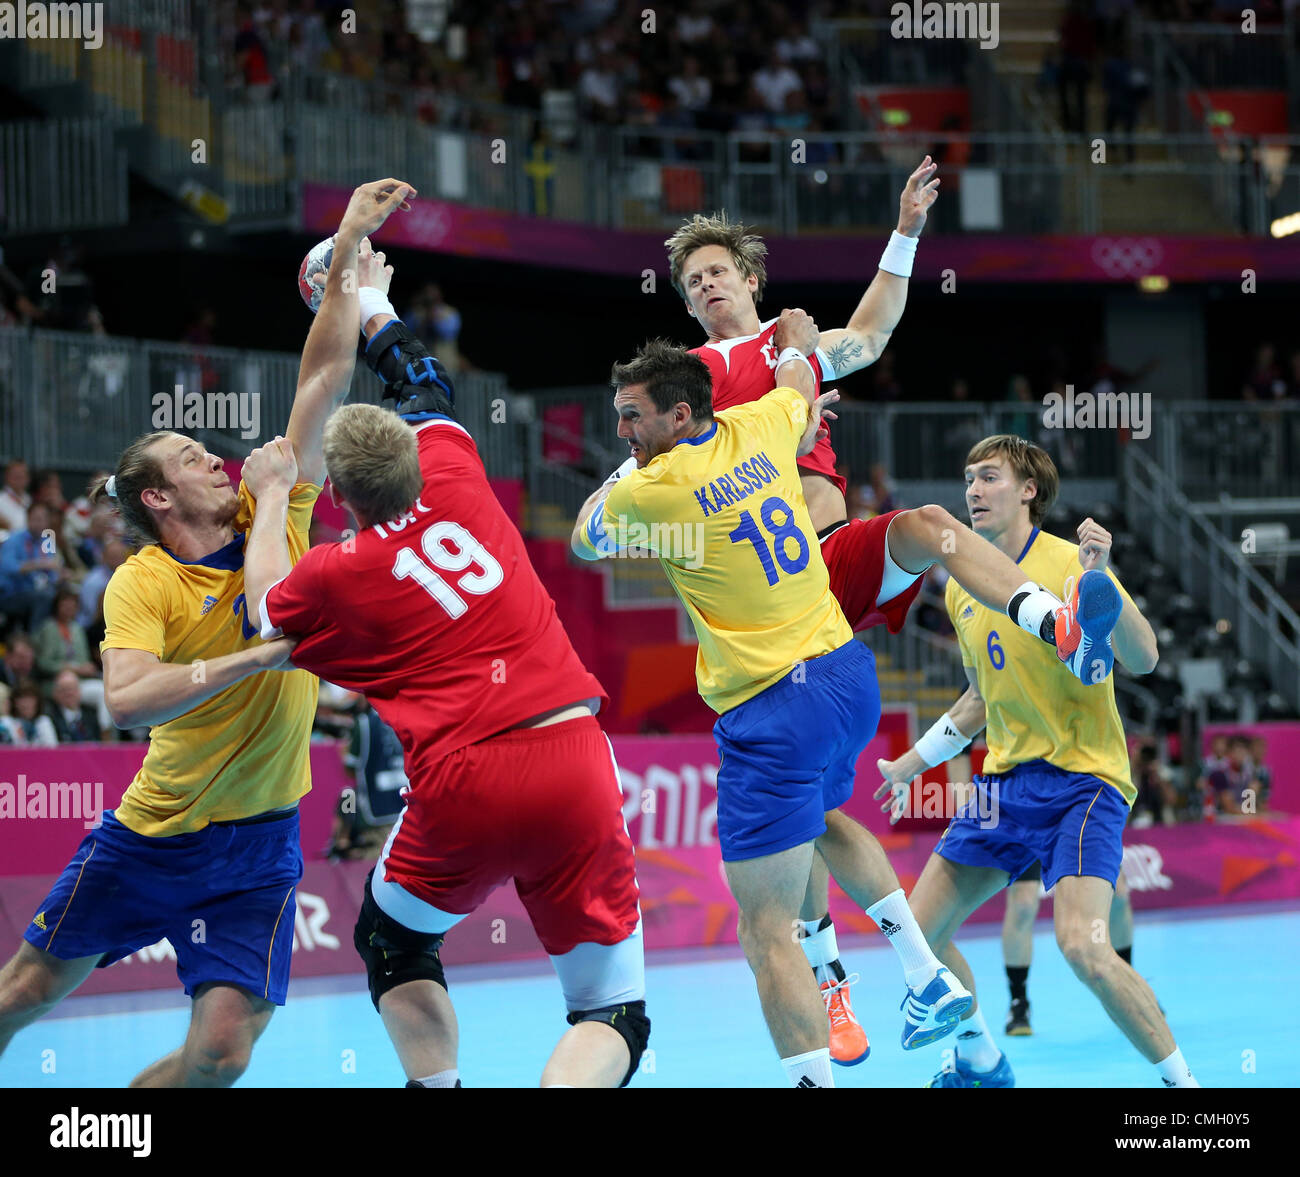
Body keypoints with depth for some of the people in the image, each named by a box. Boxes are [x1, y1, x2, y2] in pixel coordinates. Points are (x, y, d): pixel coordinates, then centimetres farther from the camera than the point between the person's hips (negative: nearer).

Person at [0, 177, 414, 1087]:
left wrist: (349, 249, -3)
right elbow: (126, 702, -30)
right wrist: (253, 658, -34)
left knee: (222, 1050, -10)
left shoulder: (274, 522, 0)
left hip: (259, 843, 3)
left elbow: (323, 382, 0)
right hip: (154, 833, -3)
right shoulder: (141, 584, -12)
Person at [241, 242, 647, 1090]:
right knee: (613, 1015, 3)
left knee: (391, 940, 29)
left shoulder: (335, 574, 2)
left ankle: (437, 1085, 14)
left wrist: (273, 496, 38)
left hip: (462, 783, -2)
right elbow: (427, 385, 32)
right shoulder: (455, 479, 9)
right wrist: (374, 308, 47)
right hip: (574, 760, 2)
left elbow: (266, 612, 28)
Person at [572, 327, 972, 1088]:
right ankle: (930, 977, 31)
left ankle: (815, 1077, -16)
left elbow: (584, 541, 10)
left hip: (774, 709, -8)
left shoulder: (649, 490, -13)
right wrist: (795, 340, 51)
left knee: (767, 930, -7)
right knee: (824, 815, 37)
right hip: (847, 668, 8)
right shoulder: (756, 429, 4)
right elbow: (799, 382, 30)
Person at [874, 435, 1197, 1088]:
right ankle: (982, 1062, 29)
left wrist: (1101, 580, -38)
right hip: (1006, 781, 7)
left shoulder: (1069, 563, -12)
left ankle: (1180, 1080, -10)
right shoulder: (960, 589, 10)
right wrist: (914, 761, 29)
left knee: (1082, 947, -26)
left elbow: (1142, 660, -24)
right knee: (919, 930, 6)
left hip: (1082, 780, -7)